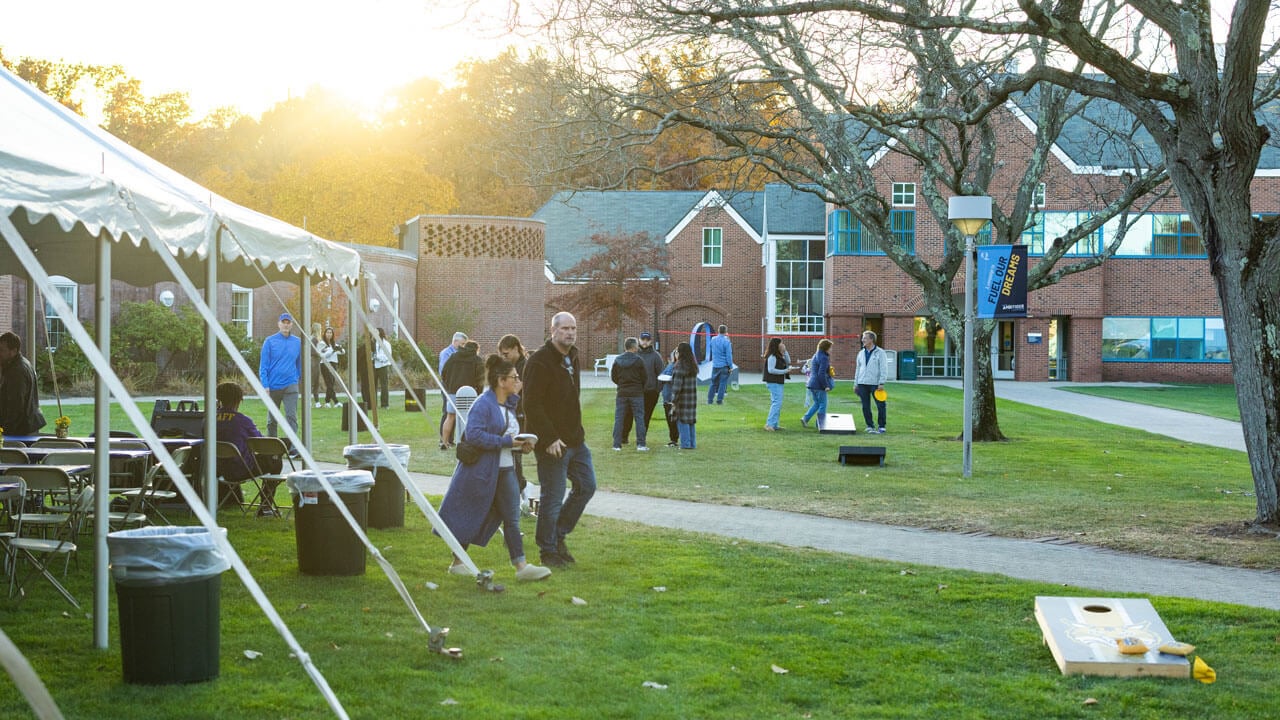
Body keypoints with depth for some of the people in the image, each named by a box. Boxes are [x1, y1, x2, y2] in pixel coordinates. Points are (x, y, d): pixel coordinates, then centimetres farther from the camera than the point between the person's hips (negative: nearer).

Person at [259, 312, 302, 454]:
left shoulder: (298, 342, 5)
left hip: (291, 386, 0)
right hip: (273, 386, 0)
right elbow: (263, 365, -3)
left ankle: (293, 447, -17)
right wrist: (265, 385, -10)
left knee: (291, 416, -12)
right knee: (272, 419, 12)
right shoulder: (270, 341, -1)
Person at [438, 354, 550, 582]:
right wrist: (506, 441, -25)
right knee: (470, 518, 5)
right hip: (481, 471, -8)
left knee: (512, 518, 1)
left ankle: (521, 566, -2)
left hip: (505, 470, 8)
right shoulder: (483, 404, -15)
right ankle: (457, 562, 20)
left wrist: (521, 445, 2)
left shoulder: (510, 405, 13)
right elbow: (473, 434, -26)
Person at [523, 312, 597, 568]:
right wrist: (550, 439, -23)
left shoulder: (572, 359, 14)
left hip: (576, 440, 9)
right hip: (552, 443, -9)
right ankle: (548, 552, 10)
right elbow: (532, 405, -20)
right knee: (553, 497, -2)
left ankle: (558, 535, 25)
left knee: (586, 486, 12)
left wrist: (577, 431, 18)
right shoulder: (539, 362, -15)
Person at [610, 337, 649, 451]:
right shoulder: (638, 360, -10)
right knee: (639, 418, 4)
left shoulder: (617, 360, 0)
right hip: (636, 393, -3)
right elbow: (645, 377, -6)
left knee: (618, 419, 6)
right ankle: (641, 444, 1)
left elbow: (613, 377, 4)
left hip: (621, 393, 3)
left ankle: (617, 444, 4)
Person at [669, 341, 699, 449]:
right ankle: (692, 444, 17)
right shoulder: (693, 365, 10)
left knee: (682, 421, 0)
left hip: (682, 399, -8)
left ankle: (685, 444, 1)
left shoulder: (680, 366, -15)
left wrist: (674, 402, -13)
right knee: (691, 421, 14)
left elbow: (677, 386, -16)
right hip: (692, 398, 8)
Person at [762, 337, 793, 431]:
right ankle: (769, 424, -15)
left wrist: (785, 351, 6)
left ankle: (774, 425, 18)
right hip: (774, 382, -11)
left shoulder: (779, 356, 14)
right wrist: (785, 371, -18)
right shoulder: (772, 357, -16)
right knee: (777, 403, -14)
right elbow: (771, 370, -22)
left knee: (777, 403, 13)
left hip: (778, 383, 11)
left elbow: (788, 362, 17)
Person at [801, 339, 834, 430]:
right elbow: (821, 374, -22)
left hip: (812, 384, 9)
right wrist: (826, 386, -18)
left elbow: (810, 371, 20)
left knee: (817, 403, 20)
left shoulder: (815, 356, 13)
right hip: (819, 385, -9)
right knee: (822, 404, 1)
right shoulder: (824, 358, -16)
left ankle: (805, 419, 11)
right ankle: (821, 425, 4)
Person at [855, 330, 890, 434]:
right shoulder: (861, 353, 13)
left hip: (875, 384, -5)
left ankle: (881, 427, 4)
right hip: (863, 384, 5)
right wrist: (856, 384, 13)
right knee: (865, 406, 5)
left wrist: (881, 383, -14)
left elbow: (884, 369, -7)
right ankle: (870, 426, 13)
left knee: (880, 405, -4)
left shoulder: (880, 353, -3)